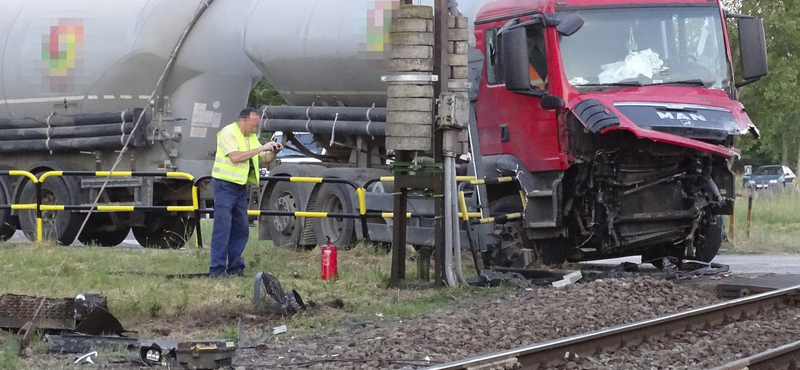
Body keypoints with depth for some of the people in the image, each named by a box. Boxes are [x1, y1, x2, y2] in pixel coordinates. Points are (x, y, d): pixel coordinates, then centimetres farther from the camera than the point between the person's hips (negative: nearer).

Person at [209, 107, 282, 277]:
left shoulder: (251, 137, 14)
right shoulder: (228, 133, -12)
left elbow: (265, 159, 17)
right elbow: (235, 157, -25)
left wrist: (273, 152, -5)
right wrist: (261, 148, -23)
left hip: (240, 186, 8)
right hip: (225, 185, -8)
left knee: (241, 229, 8)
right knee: (222, 227, -11)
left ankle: (235, 267, 15)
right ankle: (217, 269, -10)